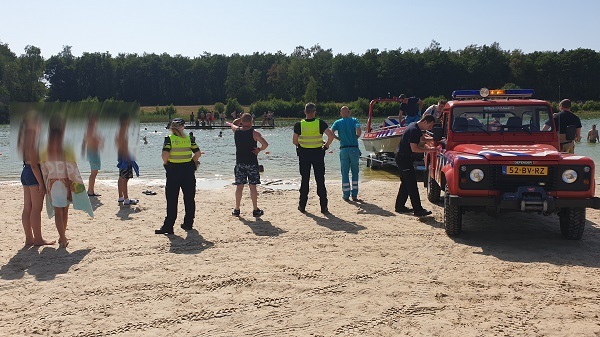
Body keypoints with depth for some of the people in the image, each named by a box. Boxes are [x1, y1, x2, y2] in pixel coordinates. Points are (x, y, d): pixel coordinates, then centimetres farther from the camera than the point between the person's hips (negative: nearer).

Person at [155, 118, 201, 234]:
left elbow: (165, 154, -15)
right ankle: (188, 223, 19)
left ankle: (168, 226, 1)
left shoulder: (169, 139, -4)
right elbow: (198, 153, -2)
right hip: (188, 170, 2)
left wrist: (166, 163, 3)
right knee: (189, 199, 12)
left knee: (172, 200, 1)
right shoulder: (189, 138, 4)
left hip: (173, 170, -2)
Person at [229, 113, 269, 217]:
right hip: (252, 162, -3)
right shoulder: (254, 133, -10)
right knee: (252, 186, 2)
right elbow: (265, 144, -19)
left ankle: (237, 210, 14)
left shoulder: (236, 131, 1)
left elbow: (233, 123, 26)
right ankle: (255, 210, 8)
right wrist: (259, 149, -2)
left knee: (239, 186, 9)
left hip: (239, 162, 3)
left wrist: (242, 117, 24)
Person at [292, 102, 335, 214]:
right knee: (320, 180, 5)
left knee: (304, 180, 11)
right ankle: (324, 207, 5)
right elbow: (331, 136, -16)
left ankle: (302, 206, 16)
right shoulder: (320, 123, -7)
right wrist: (326, 146, 0)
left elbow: (294, 141, -2)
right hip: (318, 154, -1)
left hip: (304, 154, 1)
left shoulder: (299, 125, -6)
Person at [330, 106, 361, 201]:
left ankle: (346, 195, 9)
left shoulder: (338, 122, 4)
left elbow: (331, 132, -12)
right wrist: (356, 137, 2)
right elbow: (358, 130, -17)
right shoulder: (354, 120, 1)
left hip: (344, 149, 1)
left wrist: (339, 138, 3)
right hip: (354, 149, 0)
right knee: (355, 172, 9)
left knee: (345, 173, 8)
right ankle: (354, 195, 7)